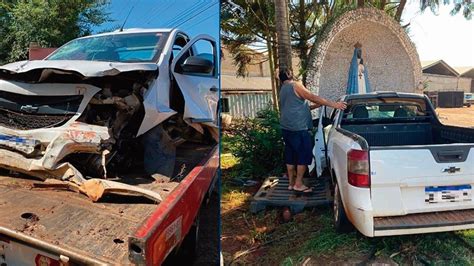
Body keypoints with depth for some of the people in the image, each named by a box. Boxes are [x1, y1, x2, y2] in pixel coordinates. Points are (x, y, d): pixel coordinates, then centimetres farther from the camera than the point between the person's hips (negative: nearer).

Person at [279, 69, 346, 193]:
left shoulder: (283, 90, 19)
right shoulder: (295, 85, -6)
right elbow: (313, 97, -14)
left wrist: (316, 105, 20)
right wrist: (334, 104, -14)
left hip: (286, 128, 9)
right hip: (298, 128, -9)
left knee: (290, 155, 12)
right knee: (304, 155, -1)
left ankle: (291, 183, 18)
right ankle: (298, 184, 2)